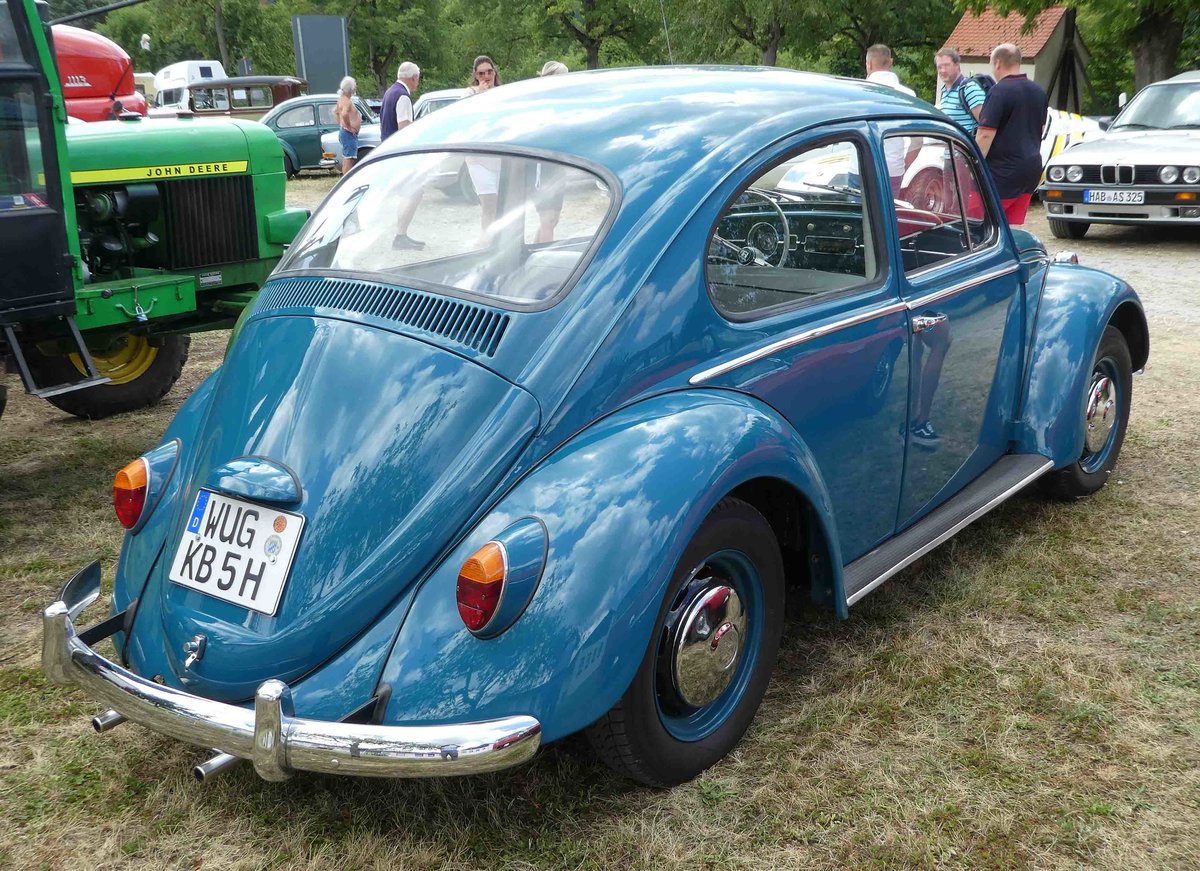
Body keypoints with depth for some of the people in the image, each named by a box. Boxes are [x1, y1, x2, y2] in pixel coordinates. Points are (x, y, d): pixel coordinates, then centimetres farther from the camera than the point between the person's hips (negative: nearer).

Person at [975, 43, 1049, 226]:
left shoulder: (999, 91, -14)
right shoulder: (1038, 91, 13)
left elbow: (986, 134, -19)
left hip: (1004, 170, -8)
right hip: (1032, 168, 8)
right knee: (1014, 226, 11)